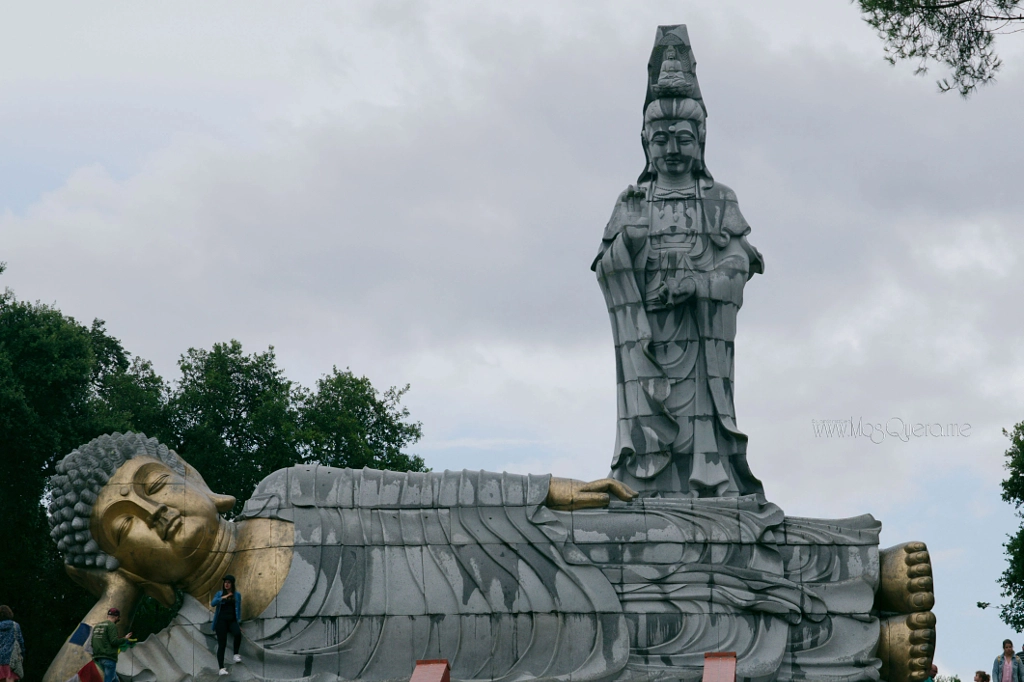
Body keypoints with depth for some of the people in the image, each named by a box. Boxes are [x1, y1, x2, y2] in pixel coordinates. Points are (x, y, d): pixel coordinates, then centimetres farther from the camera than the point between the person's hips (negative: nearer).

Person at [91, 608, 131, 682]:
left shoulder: (96, 626, 18)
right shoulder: (112, 625, -9)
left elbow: (92, 643, 18)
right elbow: (114, 641, -18)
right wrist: (125, 639, -3)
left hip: (98, 657, 9)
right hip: (109, 657, -9)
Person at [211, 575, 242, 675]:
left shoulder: (237, 595, 9)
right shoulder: (219, 593, 7)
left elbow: (238, 610, 12)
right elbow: (212, 603, -8)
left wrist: (238, 622, 6)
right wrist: (222, 598, -21)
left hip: (232, 621, 0)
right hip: (221, 621, 0)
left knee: (238, 633, -32)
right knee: (222, 644, -7)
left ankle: (236, 655, -15)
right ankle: (221, 668, -8)